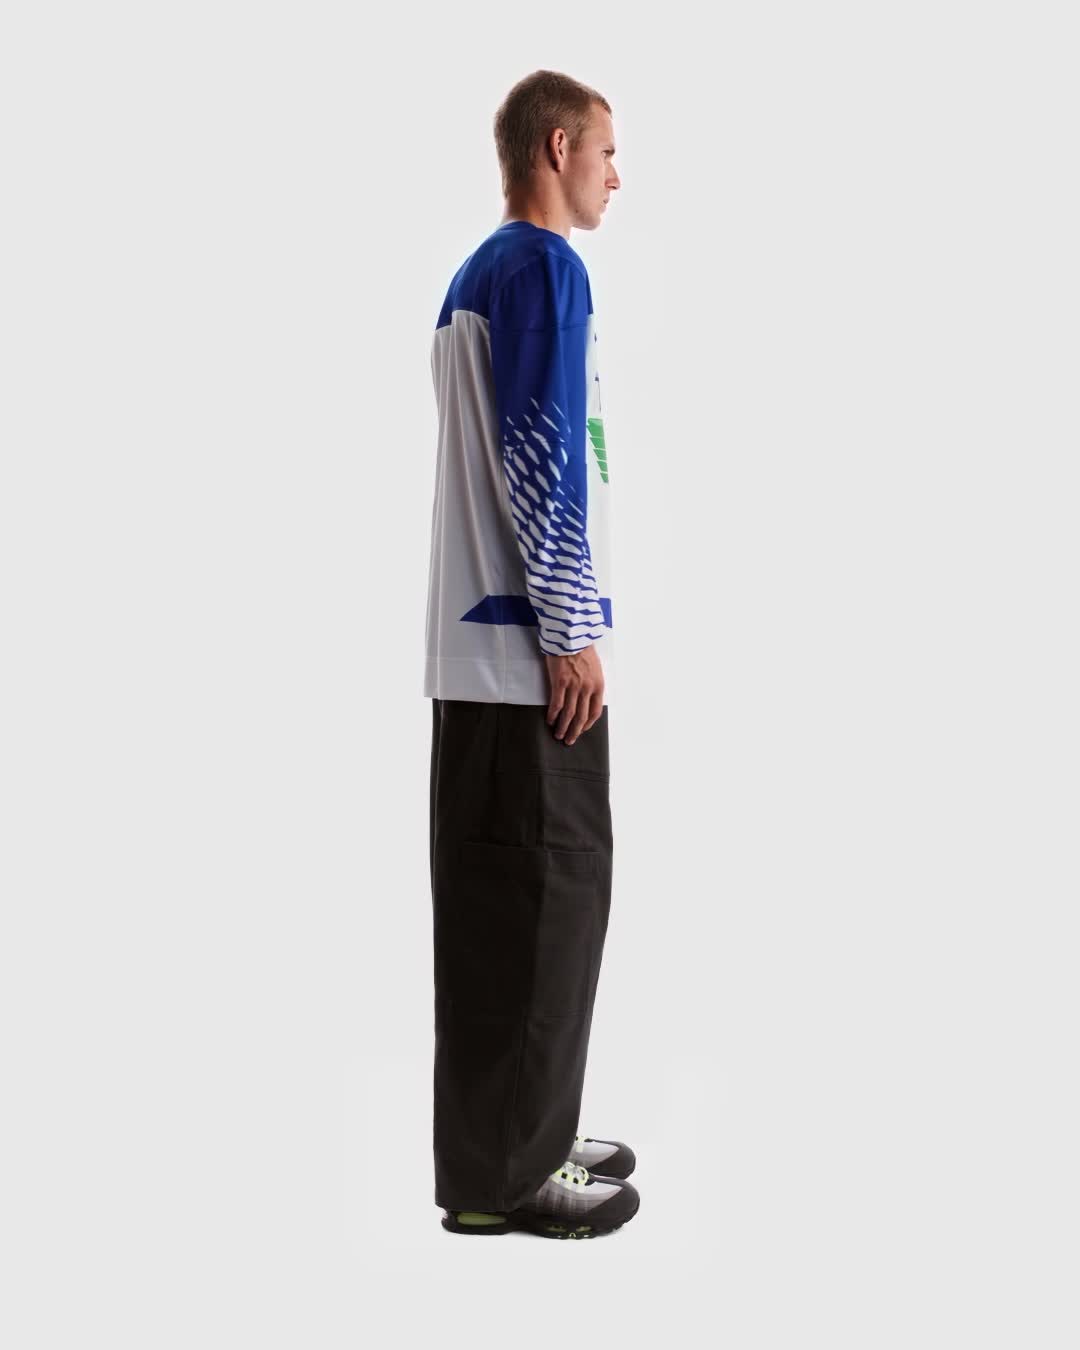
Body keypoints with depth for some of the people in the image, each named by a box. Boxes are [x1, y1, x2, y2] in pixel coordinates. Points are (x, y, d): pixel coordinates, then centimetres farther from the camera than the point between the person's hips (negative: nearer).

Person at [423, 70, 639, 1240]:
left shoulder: (476, 273, 20)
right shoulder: (543, 263, -8)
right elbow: (541, 457, -17)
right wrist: (573, 630, -16)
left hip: (477, 639, 9)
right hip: (528, 641, -9)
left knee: (497, 890, 12)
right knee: (550, 890, -4)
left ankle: (508, 1143, 21)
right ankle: (507, 1172, 4)